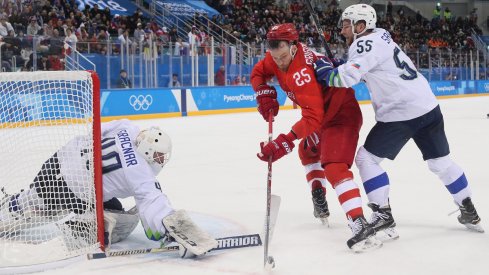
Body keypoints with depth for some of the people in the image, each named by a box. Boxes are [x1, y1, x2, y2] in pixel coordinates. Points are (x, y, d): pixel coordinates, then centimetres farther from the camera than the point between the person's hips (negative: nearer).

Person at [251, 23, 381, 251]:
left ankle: (360, 225, -39)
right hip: (325, 113, 11)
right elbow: (258, 73, 13)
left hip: (342, 114, -11)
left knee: (333, 167, -26)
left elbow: (313, 117, -39)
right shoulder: (278, 57, -5)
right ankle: (320, 203, 41)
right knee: (308, 151, 30)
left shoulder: (300, 73, -33)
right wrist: (264, 92, -9)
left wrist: (285, 142, -48)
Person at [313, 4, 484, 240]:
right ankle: (469, 212, 27)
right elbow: (360, 72, 22)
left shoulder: (366, 44, -13)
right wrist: (334, 68, 8)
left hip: (401, 115, -9)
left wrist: (323, 69, -7)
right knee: (440, 162, 19)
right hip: (427, 106, 9)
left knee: (366, 158, 3)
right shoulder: (379, 35, 14)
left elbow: (346, 78, -24)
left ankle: (383, 216, -1)